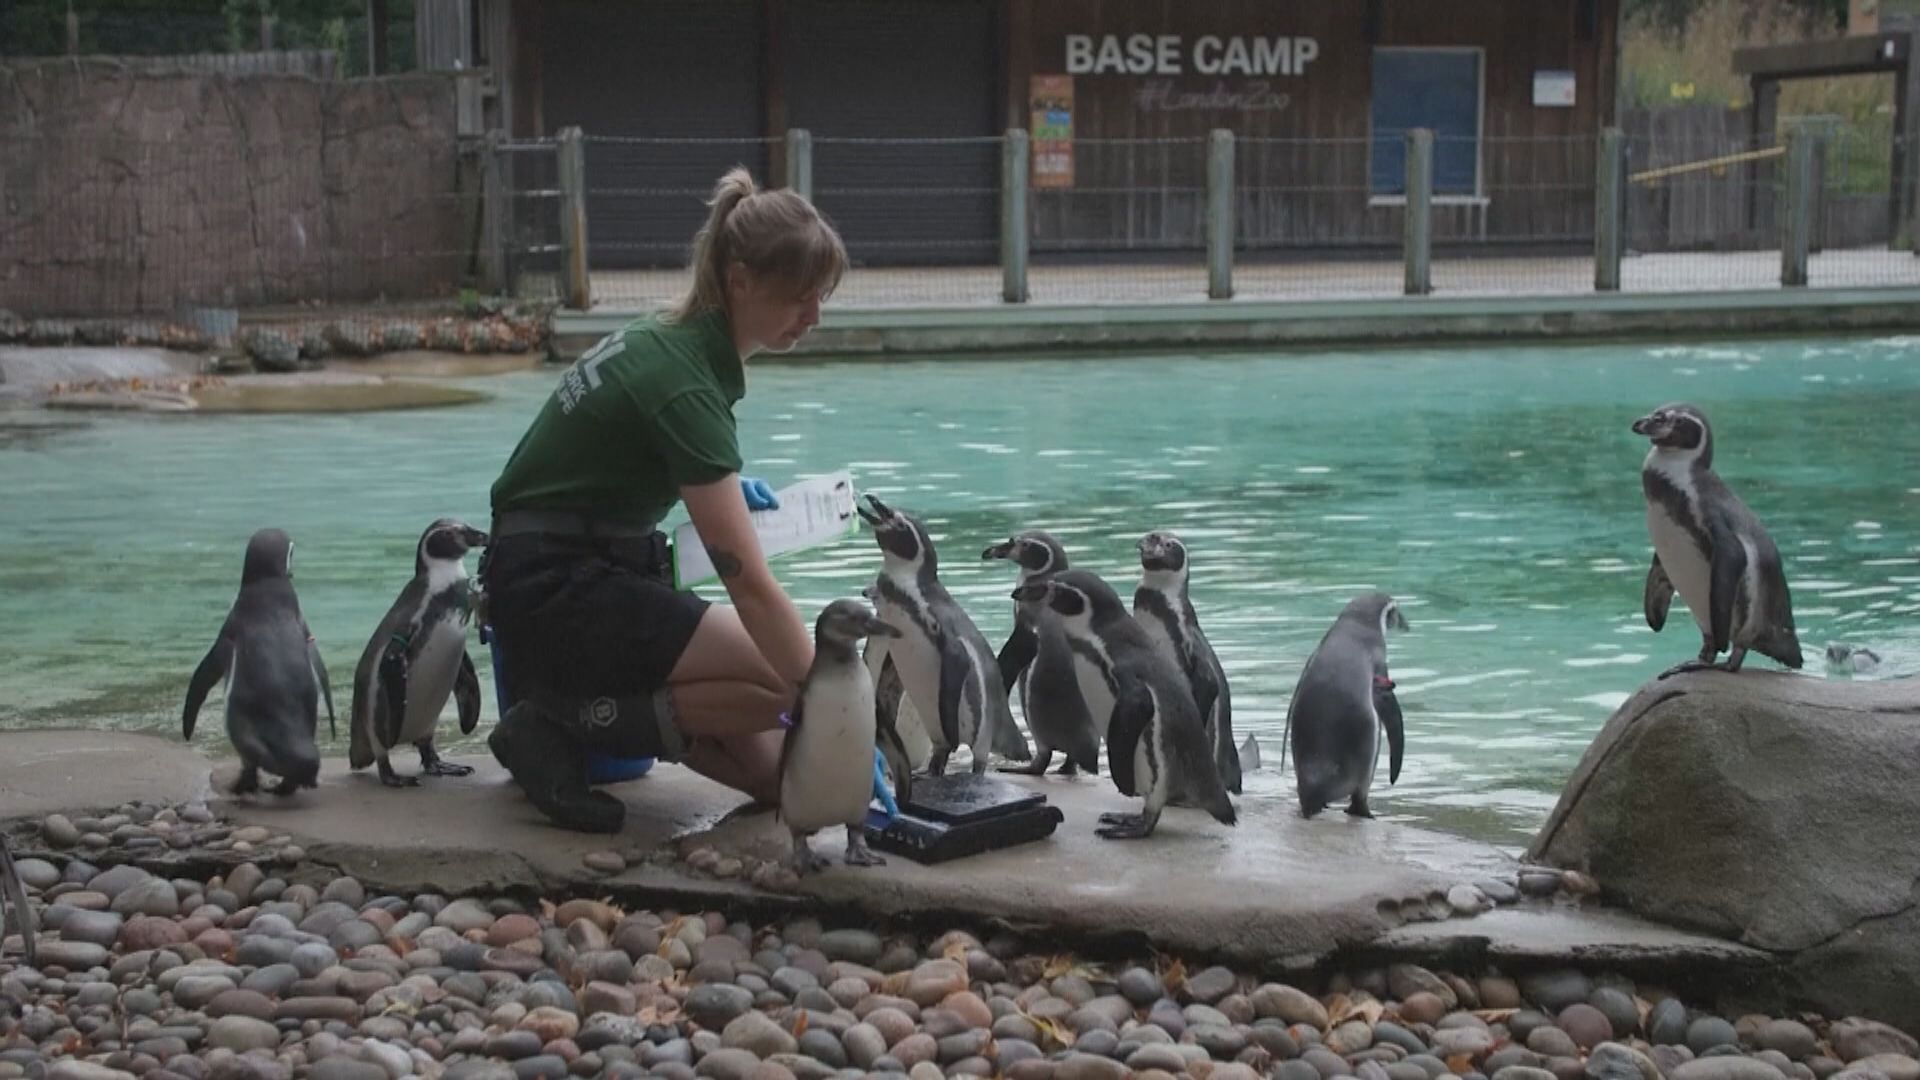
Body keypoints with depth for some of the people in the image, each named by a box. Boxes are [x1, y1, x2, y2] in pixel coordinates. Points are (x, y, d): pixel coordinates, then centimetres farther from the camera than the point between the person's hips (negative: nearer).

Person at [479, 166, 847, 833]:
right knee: (784, 680, -25)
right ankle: (574, 724, -13)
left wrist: (722, 485, 10)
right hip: (555, 593, -9)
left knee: (772, 773, -2)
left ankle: (568, 713, 5)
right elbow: (750, 585, -28)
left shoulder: (673, 337, 5)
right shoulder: (686, 385, -23)